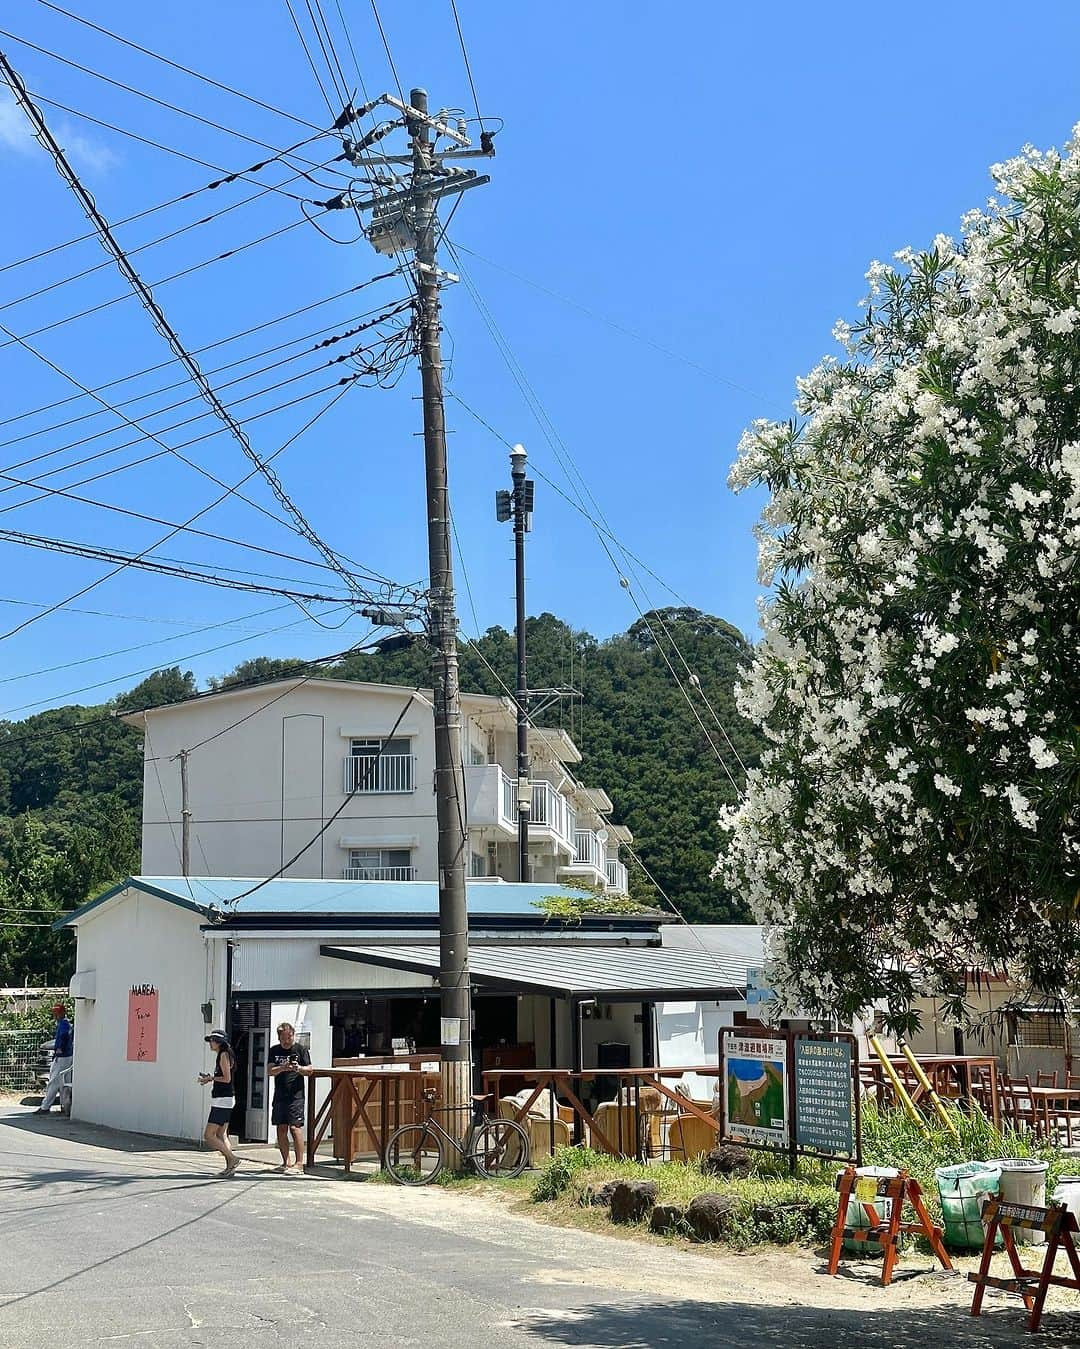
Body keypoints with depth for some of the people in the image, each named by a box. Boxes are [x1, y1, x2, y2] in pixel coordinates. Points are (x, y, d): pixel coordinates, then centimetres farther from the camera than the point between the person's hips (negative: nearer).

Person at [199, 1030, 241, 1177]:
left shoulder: (224, 1055, -12)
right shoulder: (222, 1055, 16)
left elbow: (227, 1078, -18)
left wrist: (211, 1078, -7)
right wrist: (210, 1078, 10)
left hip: (223, 1100, -10)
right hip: (226, 1100, 10)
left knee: (209, 1136, -9)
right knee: (221, 1135, 11)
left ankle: (232, 1159, -9)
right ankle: (230, 1166, 10)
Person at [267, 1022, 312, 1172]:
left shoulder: (300, 1049, 2)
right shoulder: (274, 1051, 11)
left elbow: (309, 1070, 1)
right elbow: (270, 1071, 1)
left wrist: (299, 1068, -20)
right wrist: (282, 1068, -18)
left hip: (296, 1095, -4)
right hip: (279, 1096, 4)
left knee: (295, 1127, -11)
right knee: (281, 1129, 6)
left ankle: (299, 1164, -9)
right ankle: (285, 1163, 17)